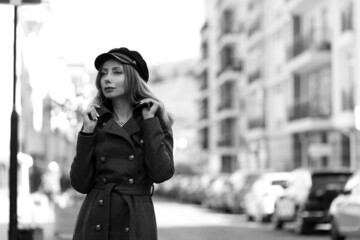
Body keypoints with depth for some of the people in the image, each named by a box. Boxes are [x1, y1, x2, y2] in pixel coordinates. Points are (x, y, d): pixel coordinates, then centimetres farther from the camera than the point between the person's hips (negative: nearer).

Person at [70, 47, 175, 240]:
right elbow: (80, 184, 0)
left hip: (136, 223, -1)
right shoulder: (96, 123, 9)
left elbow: (161, 173, -11)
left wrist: (150, 122, -6)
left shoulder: (156, 121, 5)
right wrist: (87, 132, -4)